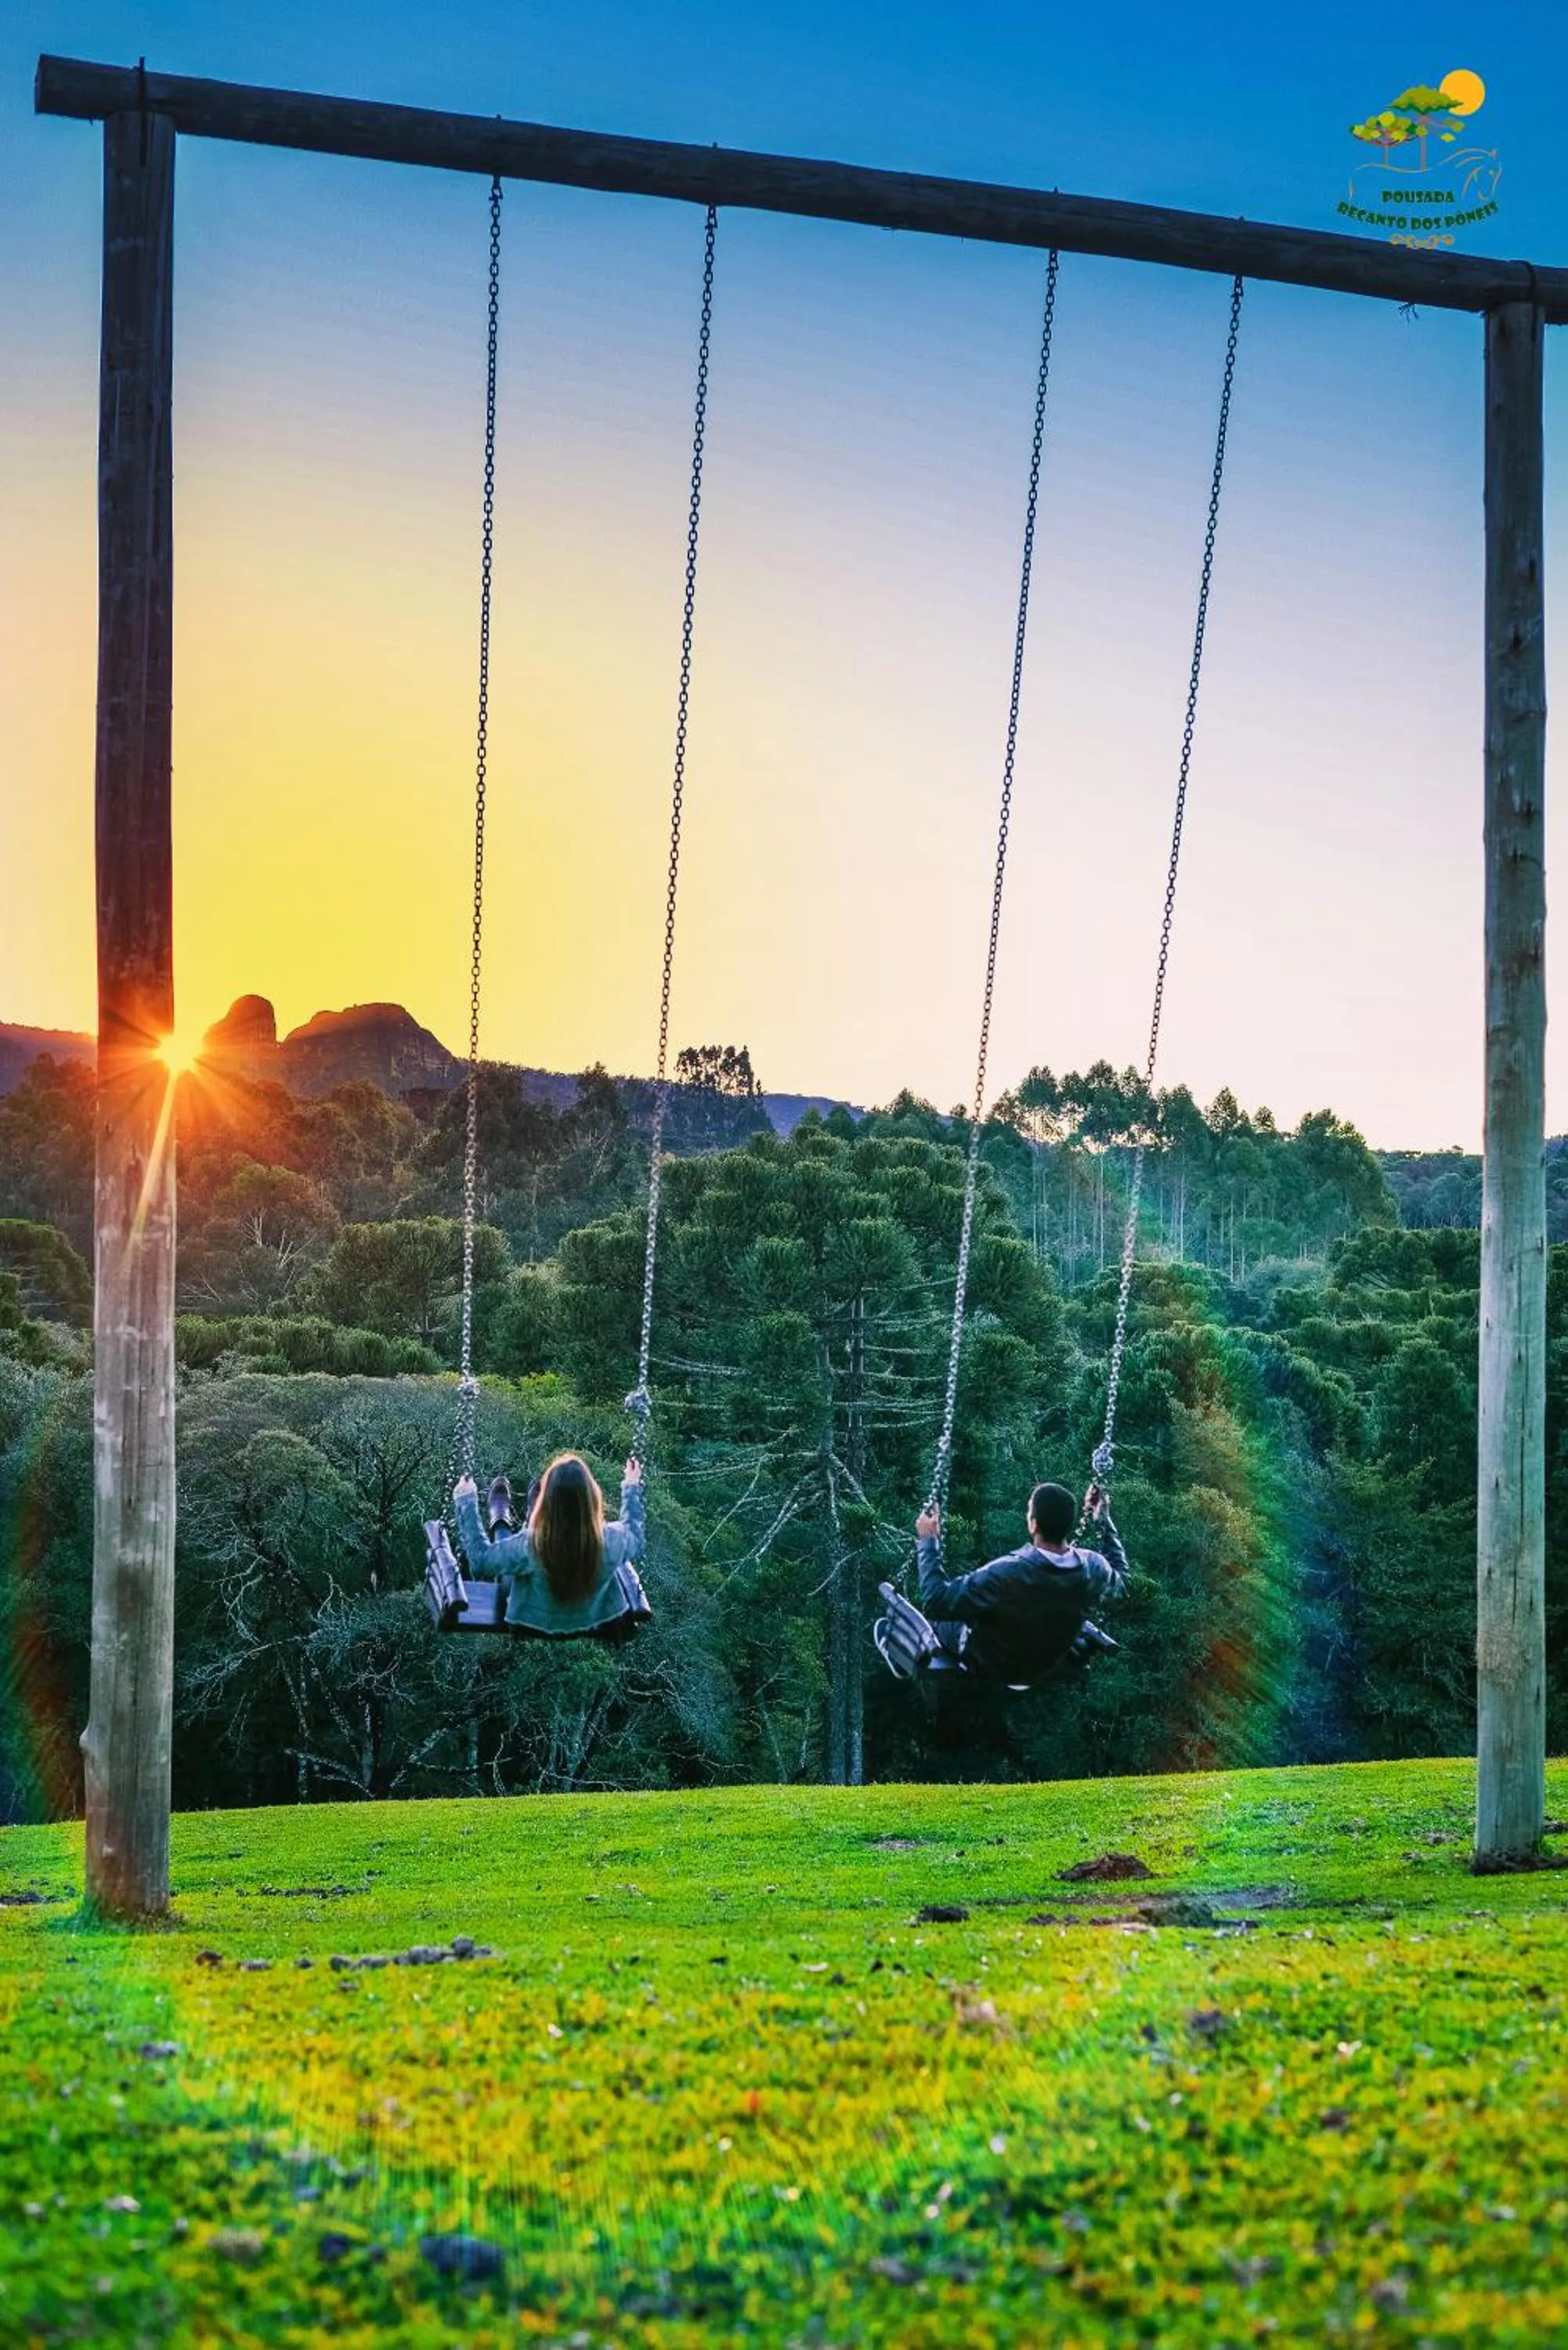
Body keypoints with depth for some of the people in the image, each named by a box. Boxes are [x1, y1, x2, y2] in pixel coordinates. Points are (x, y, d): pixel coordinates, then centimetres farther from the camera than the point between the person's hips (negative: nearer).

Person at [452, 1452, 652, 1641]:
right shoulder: (612, 1540, -33)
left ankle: (499, 1523, 58)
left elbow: (480, 1559, -19)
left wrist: (466, 1502, -10)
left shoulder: (529, 1546, -39)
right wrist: (632, 1487, 7)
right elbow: (634, 1535, -7)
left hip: (533, 1628, -2)